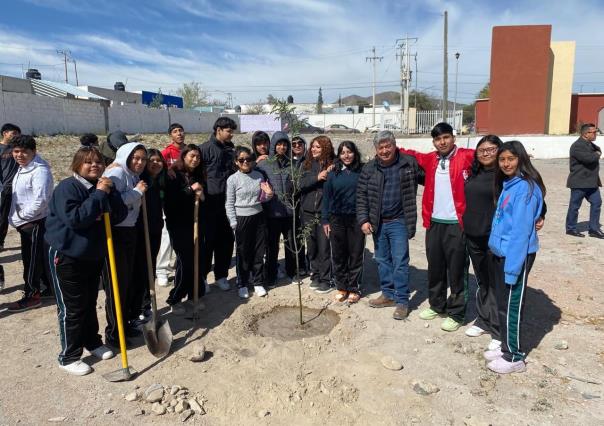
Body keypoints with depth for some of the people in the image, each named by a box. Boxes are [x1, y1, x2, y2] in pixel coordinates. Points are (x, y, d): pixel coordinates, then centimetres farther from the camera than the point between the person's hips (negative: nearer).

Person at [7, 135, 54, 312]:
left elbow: (40, 199, -26)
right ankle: (51, 286, 29)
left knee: (32, 259, -1)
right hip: (26, 223, 10)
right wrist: (16, 217, 13)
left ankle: (32, 295, 10)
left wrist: (23, 215, -16)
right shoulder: (22, 168, 13)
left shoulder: (40, 170, -19)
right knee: (41, 257, 17)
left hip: (35, 222, -9)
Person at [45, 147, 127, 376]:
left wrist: (109, 193, -19)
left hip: (94, 255, 6)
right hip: (67, 256, -6)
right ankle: (69, 357, 15)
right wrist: (99, 195, -28)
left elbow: (120, 215, -5)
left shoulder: (103, 186, 4)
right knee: (72, 308, 1)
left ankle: (92, 342, 35)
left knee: (90, 302, 19)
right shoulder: (67, 187, -16)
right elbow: (74, 218, -30)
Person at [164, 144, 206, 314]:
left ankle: (195, 296, 19)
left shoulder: (199, 175, 11)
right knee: (185, 262, -6)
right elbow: (170, 198, -19)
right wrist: (191, 189, -20)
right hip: (179, 225, -5)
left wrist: (201, 195, -2)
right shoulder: (174, 175, -6)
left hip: (196, 223, 5)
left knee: (199, 260, 3)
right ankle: (175, 300, 11)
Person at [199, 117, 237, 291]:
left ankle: (221, 275, 21)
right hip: (212, 201, -5)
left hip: (229, 200, 6)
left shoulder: (230, 149, 13)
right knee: (209, 240, 1)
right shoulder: (206, 148, -6)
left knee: (226, 240, 8)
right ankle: (202, 276, 16)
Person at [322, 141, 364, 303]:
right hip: (337, 219, 2)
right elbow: (326, 197, 6)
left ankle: (354, 289, 18)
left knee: (355, 255, 5)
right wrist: (325, 220, 3)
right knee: (338, 255, 8)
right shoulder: (333, 173, 4)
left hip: (356, 219, -2)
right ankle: (341, 287, 21)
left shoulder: (362, 171, -1)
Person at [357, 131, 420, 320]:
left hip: (399, 221, -4)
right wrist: (363, 220, -5)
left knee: (400, 262, -1)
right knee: (382, 260, 14)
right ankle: (388, 295, 29)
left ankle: (402, 301, 10)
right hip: (377, 223, 4)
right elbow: (361, 196, 3)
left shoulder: (409, 163, -5)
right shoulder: (369, 169, 2)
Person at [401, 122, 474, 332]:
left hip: (457, 224, -5)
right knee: (435, 268, 16)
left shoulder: (465, 156, -6)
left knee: (456, 271, 5)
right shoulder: (429, 159, 9)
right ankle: (436, 305, 33)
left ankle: (456, 314, 19)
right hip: (434, 223, 5)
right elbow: (412, 155, 23)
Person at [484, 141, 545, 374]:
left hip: (517, 255, -9)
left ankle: (515, 357, 16)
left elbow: (521, 231, -21)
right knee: (502, 303, 16)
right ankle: (506, 348, 30)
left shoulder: (525, 188, -17)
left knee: (511, 305, 1)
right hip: (499, 253, 9)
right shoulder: (507, 185, 11)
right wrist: (497, 252, 10)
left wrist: (512, 267, -22)